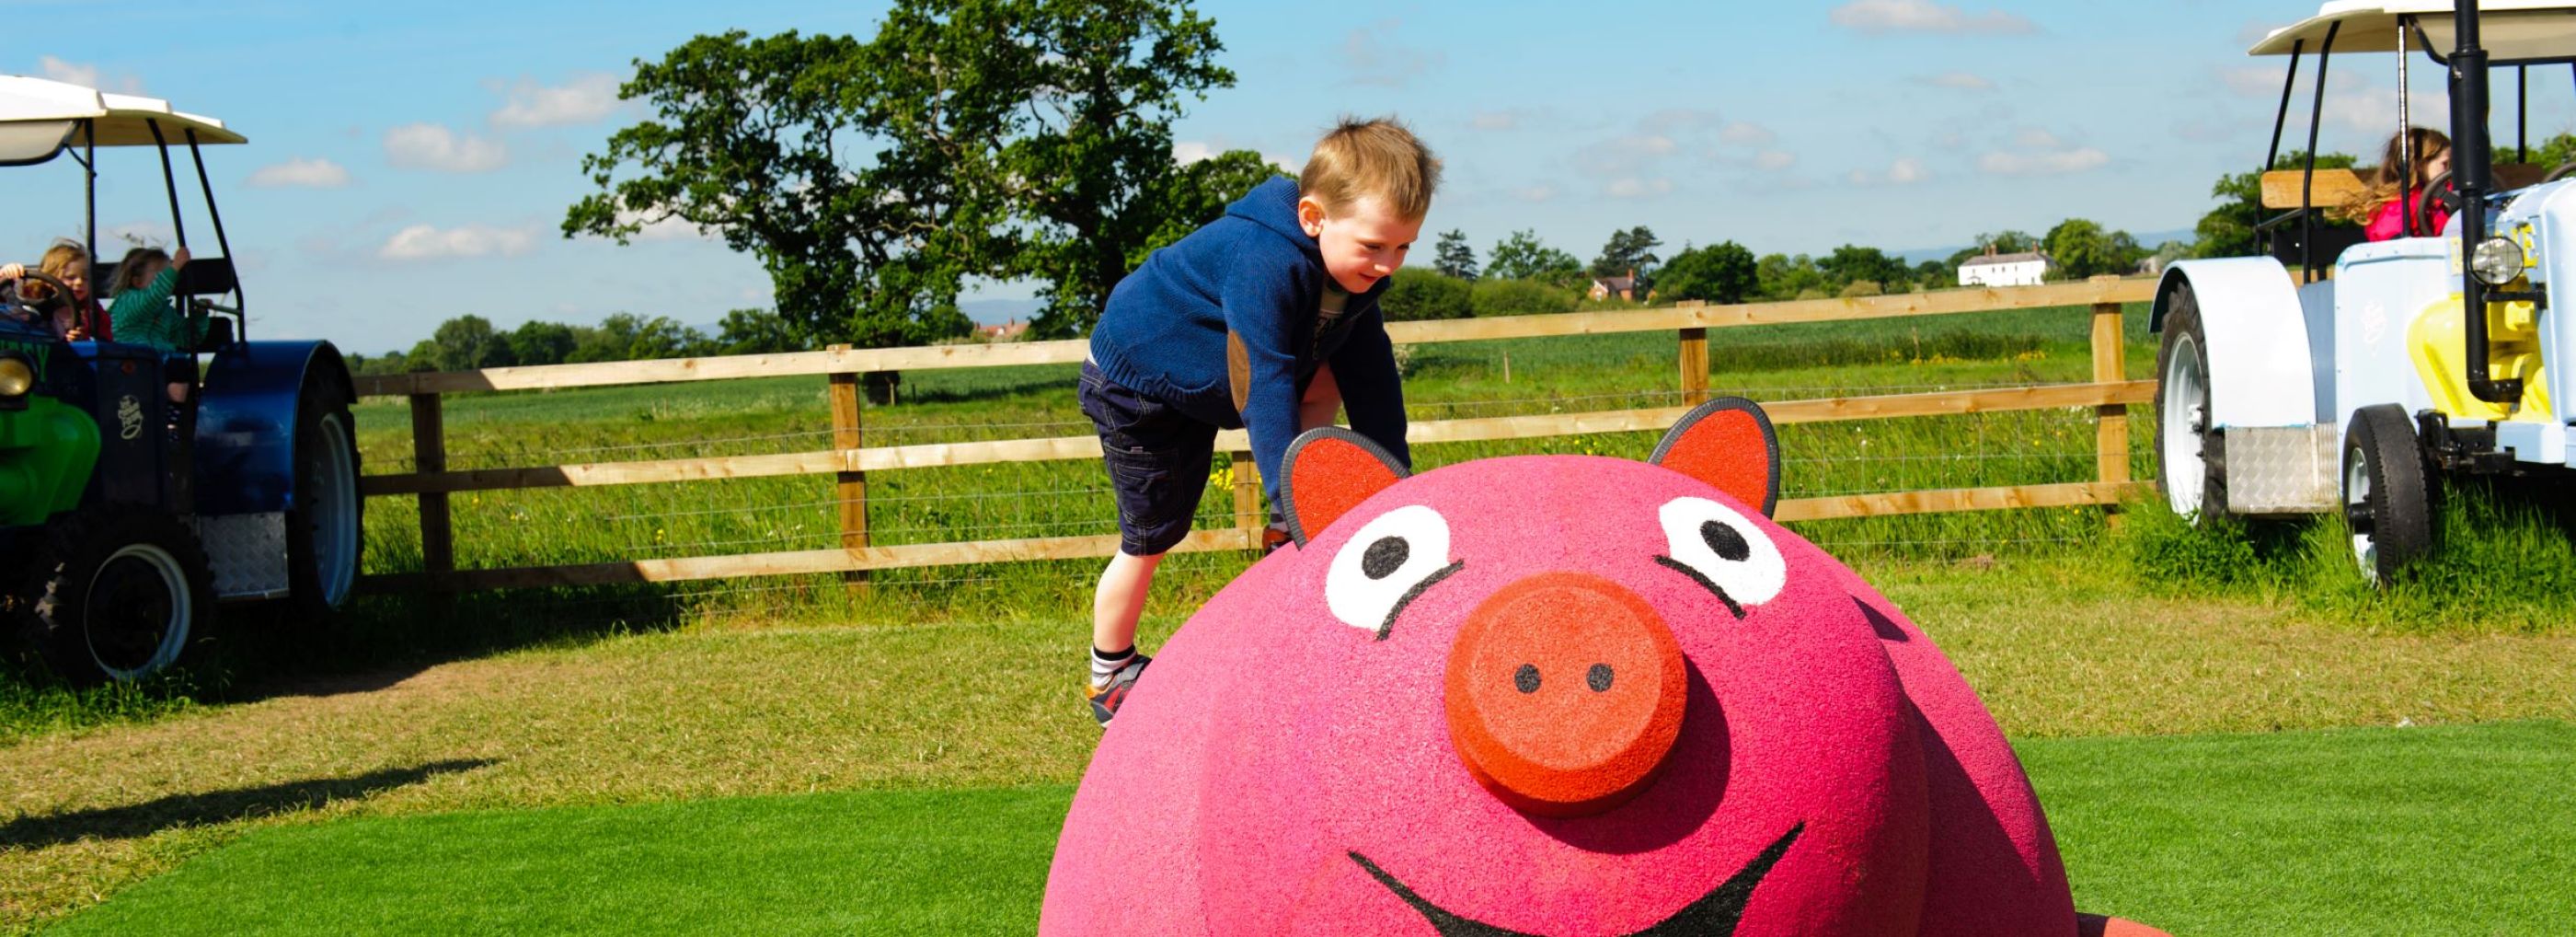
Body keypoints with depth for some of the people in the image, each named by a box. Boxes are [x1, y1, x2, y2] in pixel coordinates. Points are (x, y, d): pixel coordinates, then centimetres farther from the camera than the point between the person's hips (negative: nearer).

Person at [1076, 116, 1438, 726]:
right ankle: (1110, 677, 19)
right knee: (1150, 540, -1)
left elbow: (1370, 366, -5)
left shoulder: (1354, 264, -12)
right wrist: (1291, 500, -41)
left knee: (1328, 380, -5)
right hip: (1137, 388, -8)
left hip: (1209, 375, 8)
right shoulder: (1264, 262, -38)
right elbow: (1264, 384, -40)